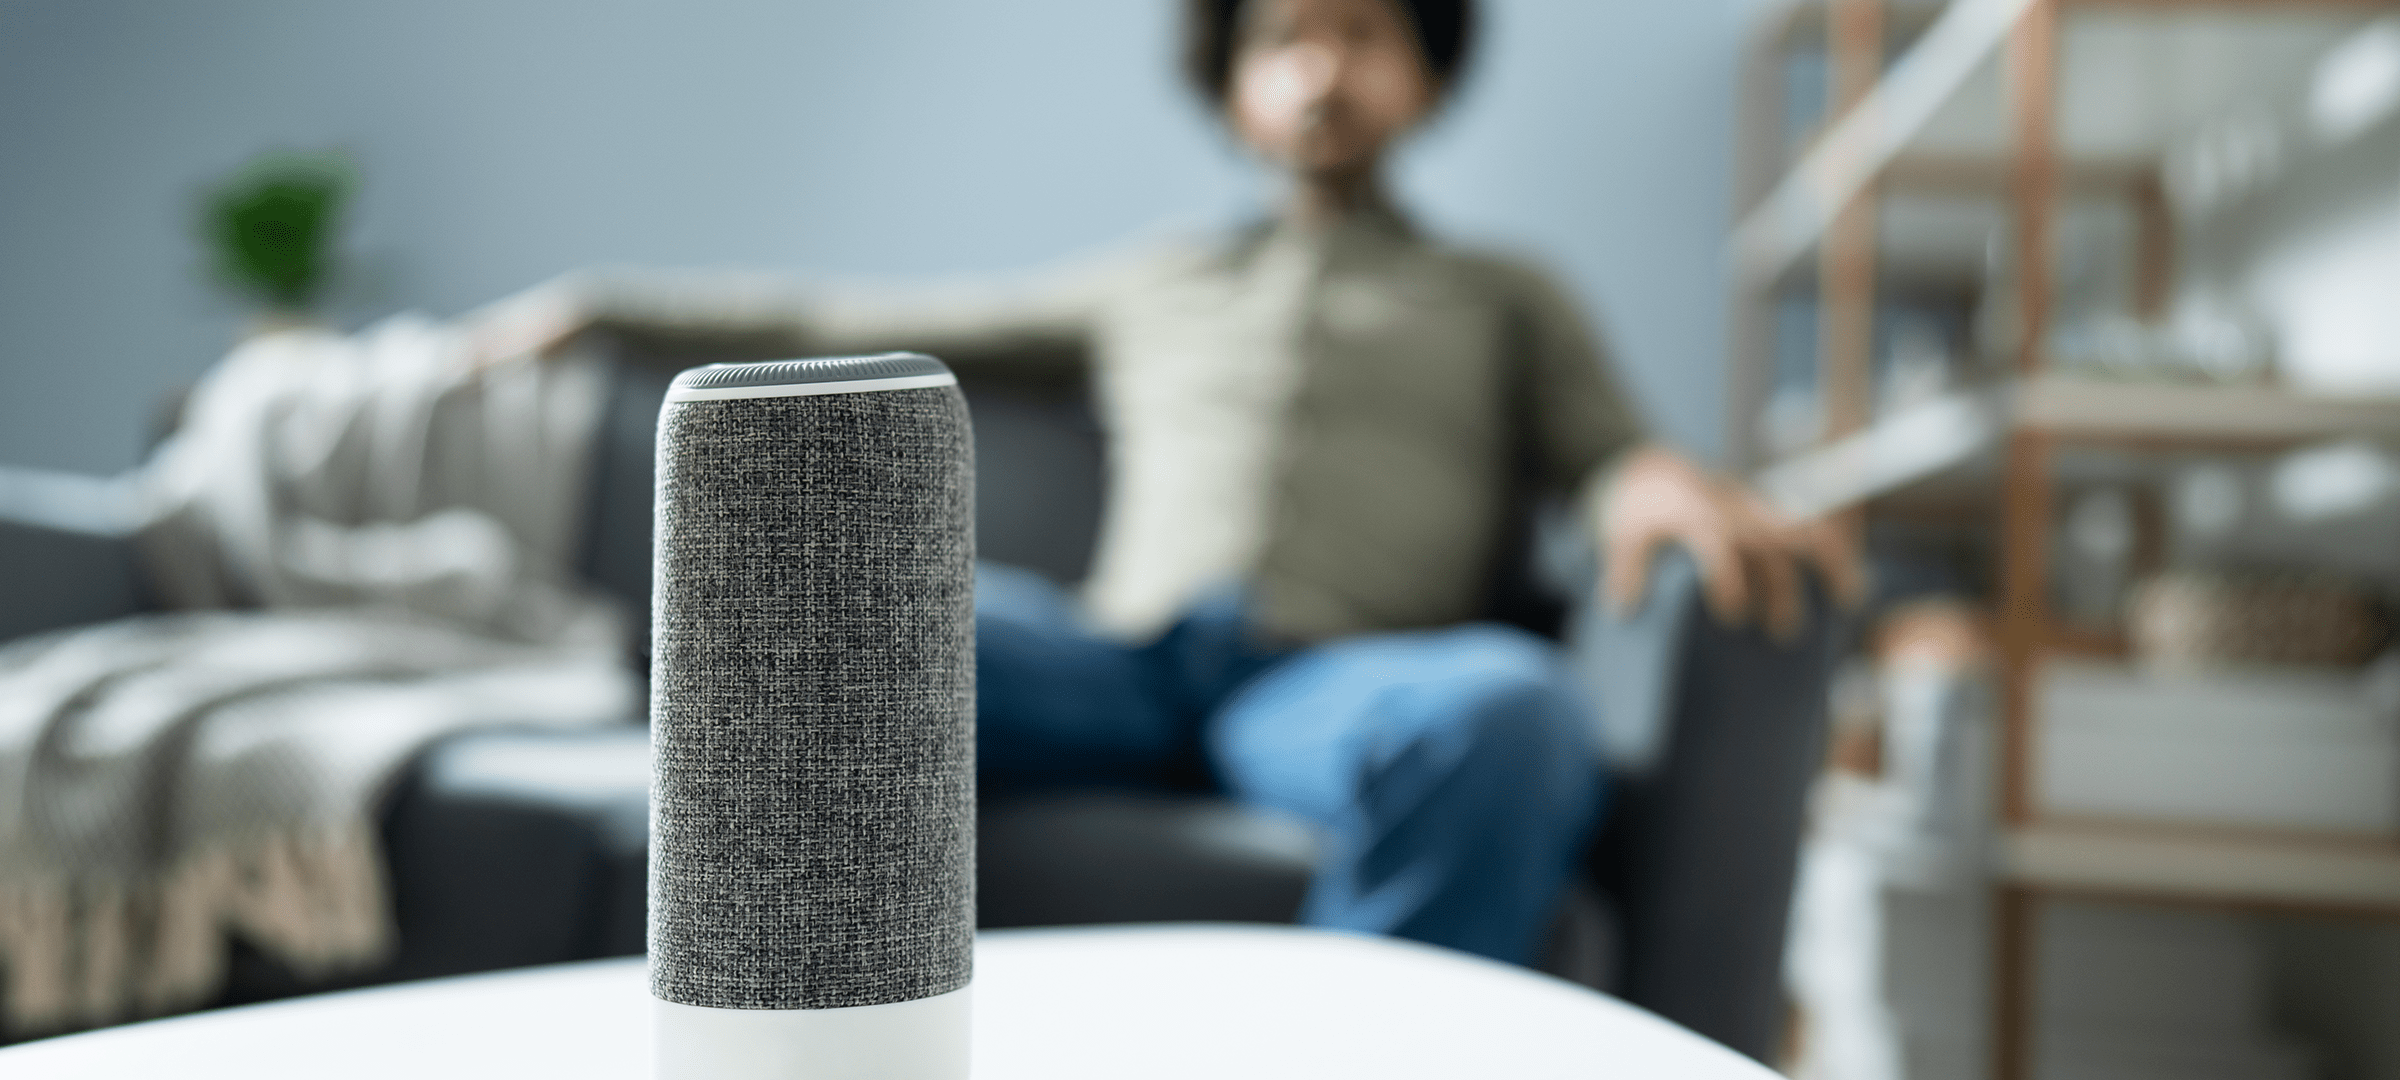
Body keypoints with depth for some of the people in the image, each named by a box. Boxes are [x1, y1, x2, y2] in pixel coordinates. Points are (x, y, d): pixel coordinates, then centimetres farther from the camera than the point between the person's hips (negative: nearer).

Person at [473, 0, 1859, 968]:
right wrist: (604, 299, 30)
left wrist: (1662, 479, -12)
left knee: (1504, 706, -38)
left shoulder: (1503, 299, 29)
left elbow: (1605, 455, 13)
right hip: (1120, 661, 2)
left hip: (1343, 678, -2)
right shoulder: (1150, 289, 32)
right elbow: (864, 321, 34)